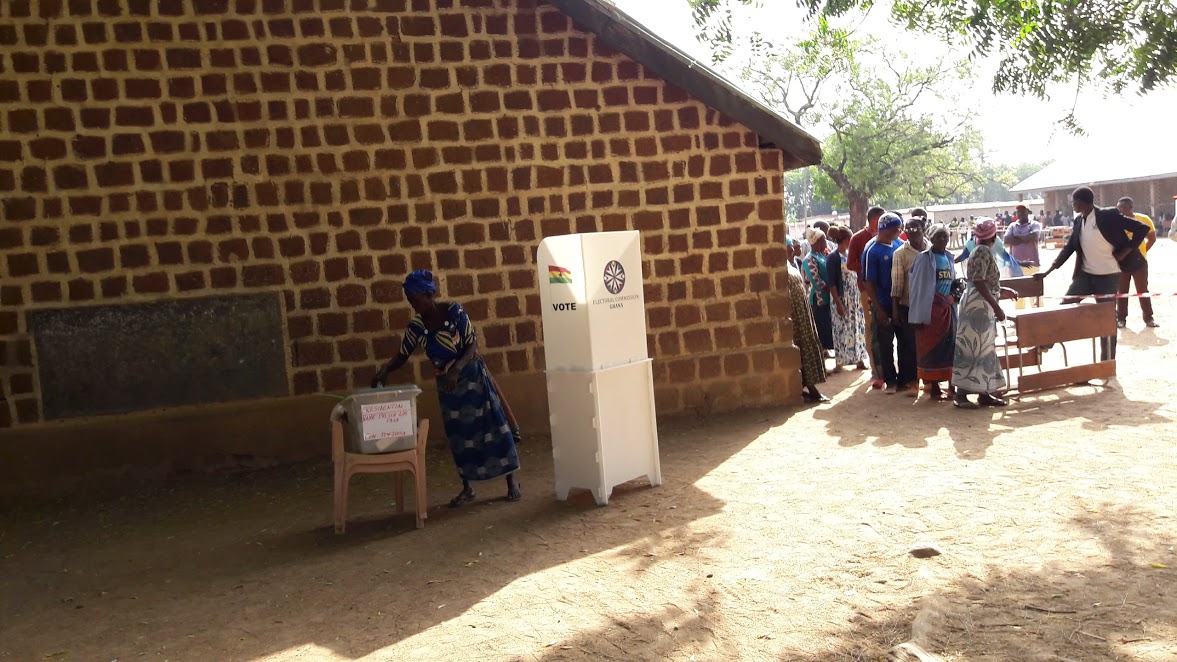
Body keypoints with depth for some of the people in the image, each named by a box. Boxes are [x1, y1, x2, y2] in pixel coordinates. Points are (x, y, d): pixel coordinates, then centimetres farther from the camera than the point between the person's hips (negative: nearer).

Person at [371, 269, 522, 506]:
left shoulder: (454, 312, -18)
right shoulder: (416, 325, -6)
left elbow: (473, 346, -16)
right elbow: (402, 356, 1)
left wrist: (456, 369, -31)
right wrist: (384, 370, -18)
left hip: (472, 376, -4)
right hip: (446, 383, 4)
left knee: (491, 425, -1)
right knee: (457, 434, 9)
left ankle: (512, 482, 7)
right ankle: (467, 488, 20)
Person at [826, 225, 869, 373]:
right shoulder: (833, 258, -12)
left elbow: (855, 277, 15)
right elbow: (832, 282, -15)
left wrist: (860, 297, 12)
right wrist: (838, 302, -19)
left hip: (855, 299, 7)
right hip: (842, 300, -7)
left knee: (858, 328, 10)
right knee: (842, 330, -1)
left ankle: (859, 360, 18)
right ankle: (839, 362, 9)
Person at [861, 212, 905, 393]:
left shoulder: (899, 244, 3)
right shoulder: (872, 251, -13)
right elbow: (868, 282, -13)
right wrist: (878, 309, -15)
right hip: (884, 305, -5)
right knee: (885, 344, 5)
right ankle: (890, 380, 17)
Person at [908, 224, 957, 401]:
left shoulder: (949, 257, 13)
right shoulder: (924, 258, -6)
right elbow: (918, 287, -9)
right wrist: (920, 315, -12)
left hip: (948, 308, 6)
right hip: (932, 308, -6)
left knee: (950, 347, 7)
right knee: (932, 348, -1)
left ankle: (951, 384, 17)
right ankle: (933, 388, 5)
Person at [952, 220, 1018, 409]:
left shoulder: (981, 251, 15)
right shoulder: (984, 252, -14)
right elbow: (979, 282, -22)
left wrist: (1003, 290, 31)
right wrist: (997, 307, -22)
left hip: (982, 307, 10)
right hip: (977, 306, -10)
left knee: (985, 350, 11)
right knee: (972, 349, -8)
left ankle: (984, 393, 15)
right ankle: (960, 394, -5)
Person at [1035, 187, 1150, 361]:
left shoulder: (1109, 216, -13)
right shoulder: (1078, 221, 5)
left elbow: (1142, 229, -12)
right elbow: (1069, 248, 11)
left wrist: (1124, 253, -11)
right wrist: (1047, 272, 8)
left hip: (1108, 276, -5)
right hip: (1085, 274, 5)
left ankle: (1107, 362, 13)